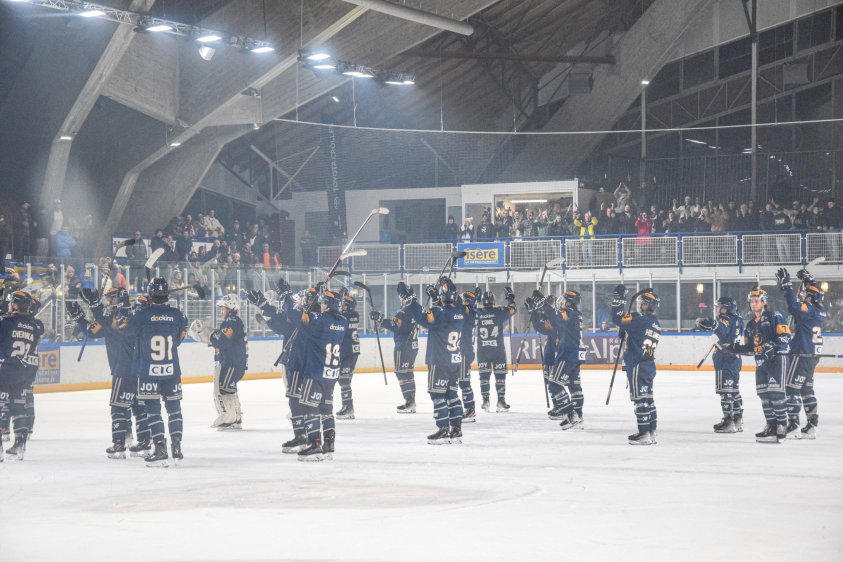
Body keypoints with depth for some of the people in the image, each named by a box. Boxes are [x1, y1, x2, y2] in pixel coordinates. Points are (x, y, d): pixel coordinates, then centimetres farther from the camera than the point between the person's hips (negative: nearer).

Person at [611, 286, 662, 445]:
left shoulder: (640, 319, -16)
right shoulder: (656, 324, 12)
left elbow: (617, 319, -18)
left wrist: (618, 299, -10)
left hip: (637, 365, -9)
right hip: (649, 365, 9)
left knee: (640, 399, -6)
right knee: (647, 398, 14)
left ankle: (644, 434, -7)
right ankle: (652, 431, 18)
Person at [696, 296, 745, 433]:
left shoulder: (727, 319, -15)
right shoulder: (737, 320, 15)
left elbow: (722, 328, -39)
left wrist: (712, 324, -58)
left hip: (725, 359, -10)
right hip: (735, 358, 10)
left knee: (725, 391, -9)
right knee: (734, 390, 15)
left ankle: (728, 421, -11)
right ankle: (738, 420, 19)